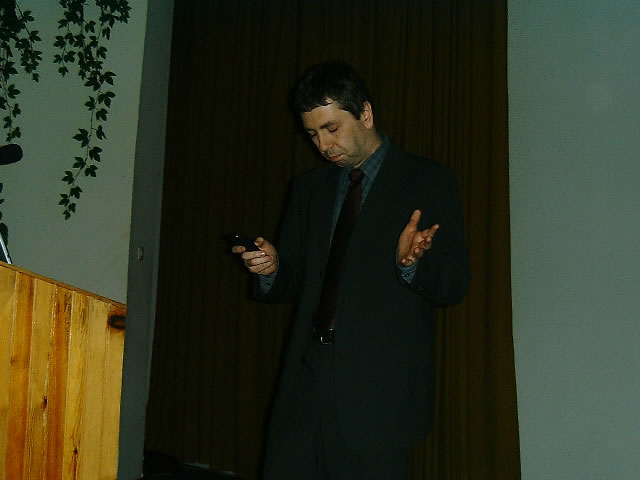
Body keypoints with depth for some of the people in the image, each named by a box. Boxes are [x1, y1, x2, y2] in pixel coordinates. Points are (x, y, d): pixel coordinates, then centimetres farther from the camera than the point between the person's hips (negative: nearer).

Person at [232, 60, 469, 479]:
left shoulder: (428, 182, 0)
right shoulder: (309, 188, 16)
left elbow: (453, 286, -4)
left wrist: (412, 261, -24)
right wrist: (271, 269, -4)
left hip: (380, 393, -4)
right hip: (306, 387, 5)